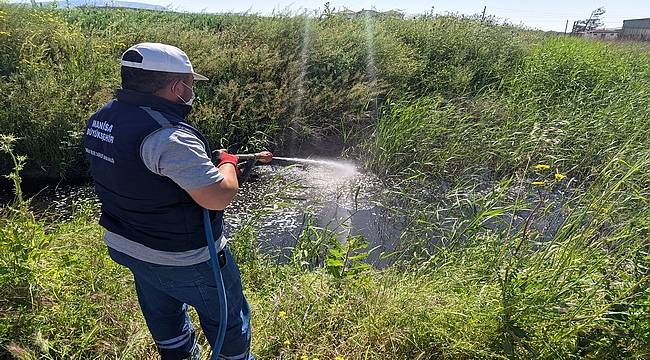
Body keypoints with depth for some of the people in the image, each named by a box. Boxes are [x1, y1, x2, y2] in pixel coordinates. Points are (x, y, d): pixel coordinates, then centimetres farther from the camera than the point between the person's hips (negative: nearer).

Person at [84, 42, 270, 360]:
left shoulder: (101, 118, -2)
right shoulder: (167, 136, -32)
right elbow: (218, 197, -34)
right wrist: (228, 162, -13)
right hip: (184, 259, -8)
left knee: (165, 321, 28)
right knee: (227, 319, 16)